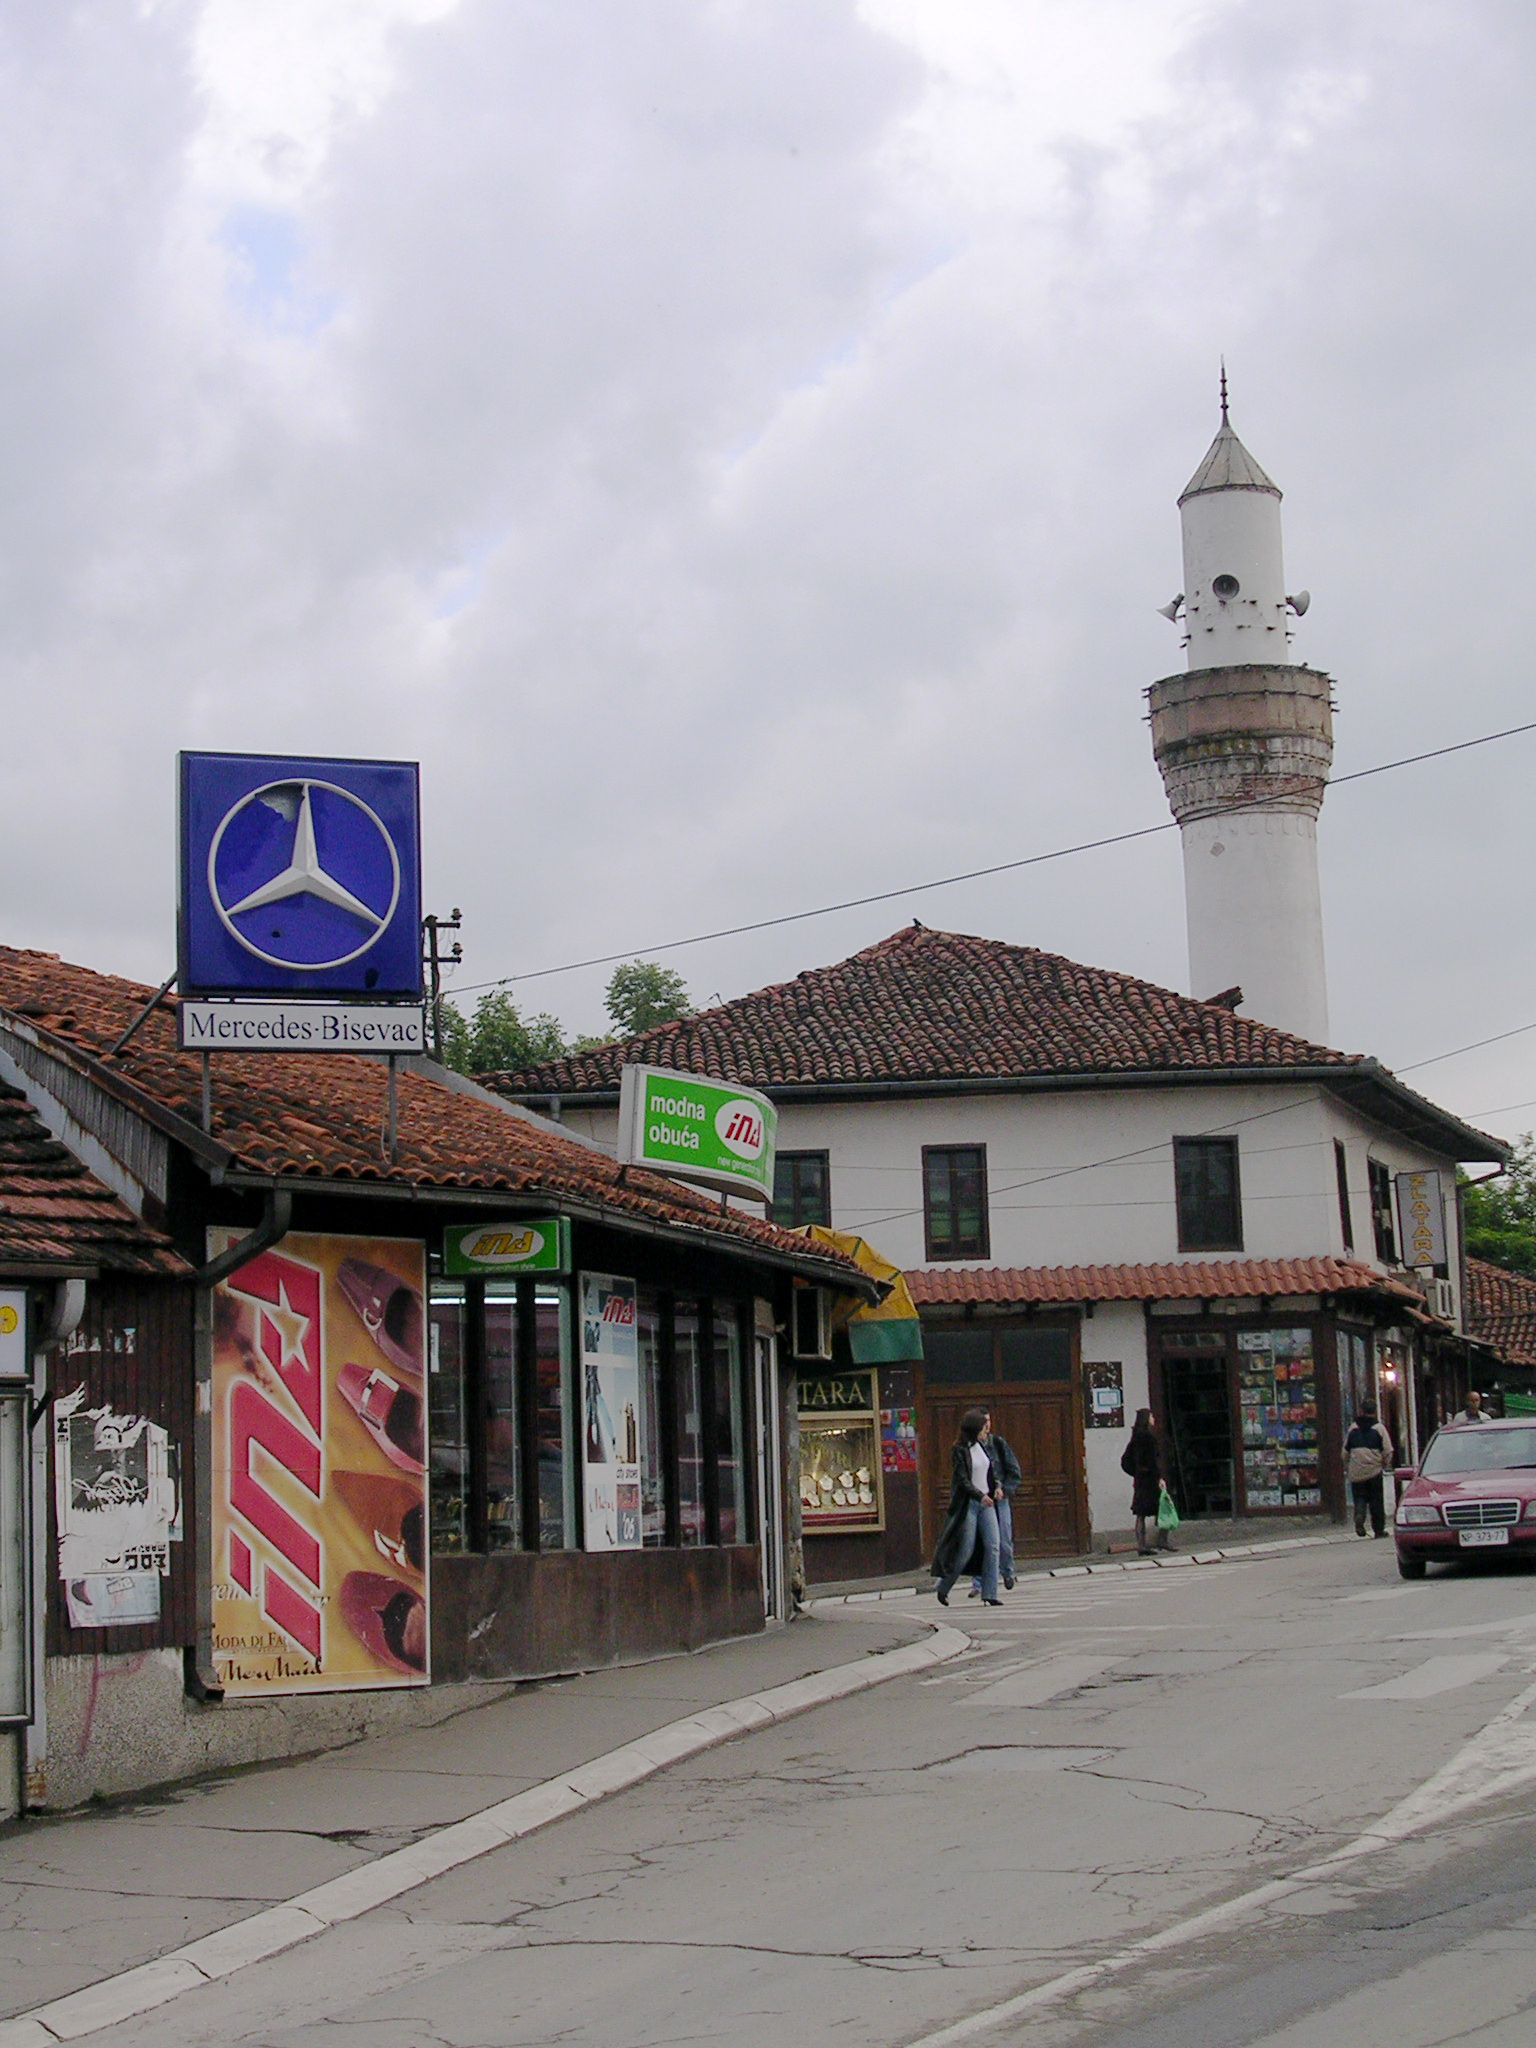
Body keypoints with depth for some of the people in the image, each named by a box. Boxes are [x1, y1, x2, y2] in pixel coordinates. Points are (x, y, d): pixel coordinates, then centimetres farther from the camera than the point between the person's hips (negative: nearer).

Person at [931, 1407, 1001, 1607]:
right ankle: (943, 1588, 14)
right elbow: (963, 1480, -17)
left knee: (992, 1546, -5)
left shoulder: (982, 1446, 11)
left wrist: (997, 1486, -1)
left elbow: (992, 1470, 19)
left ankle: (990, 1593, -5)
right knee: (966, 1550, -5)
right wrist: (980, 1496, -29)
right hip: (968, 1504, -7)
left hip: (986, 1502, 7)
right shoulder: (959, 1451, -10)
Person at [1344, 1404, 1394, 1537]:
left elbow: (1346, 1451, 9)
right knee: (1377, 1501, 7)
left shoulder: (1353, 1429, 4)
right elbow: (1387, 1451, -5)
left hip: (1356, 1473, 1)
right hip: (1375, 1471, -1)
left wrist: (1346, 1468, 21)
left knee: (1359, 1498, 9)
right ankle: (1379, 1529, 9)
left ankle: (1359, 1517, -19)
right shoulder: (1379, 1428, -2)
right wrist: (1385, 1465, 12)